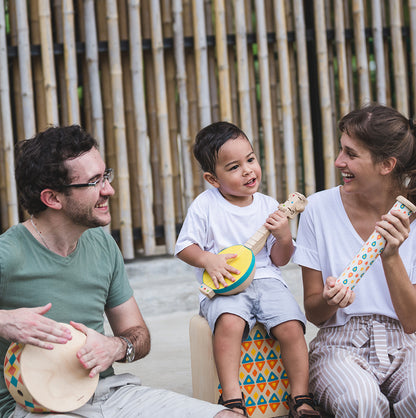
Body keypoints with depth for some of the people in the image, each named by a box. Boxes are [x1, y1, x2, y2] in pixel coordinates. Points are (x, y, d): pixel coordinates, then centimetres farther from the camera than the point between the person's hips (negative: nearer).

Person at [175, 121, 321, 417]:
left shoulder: (269, 207, 7)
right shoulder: (205, 205, 0)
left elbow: (280, 260, 11)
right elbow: (184, 247, 2)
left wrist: (285, 237, -9)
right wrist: (208, 259, -16)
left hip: (266, 280, 3)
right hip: (223, 286, -2)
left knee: (291, 326, -21)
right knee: (229, 322, -34)